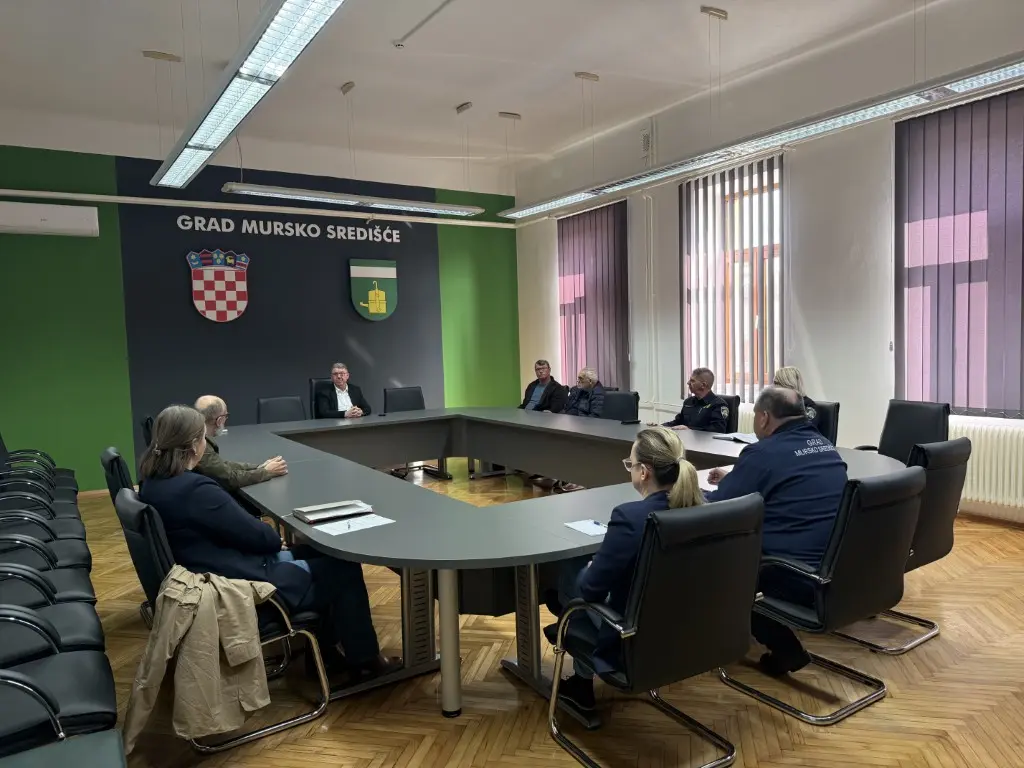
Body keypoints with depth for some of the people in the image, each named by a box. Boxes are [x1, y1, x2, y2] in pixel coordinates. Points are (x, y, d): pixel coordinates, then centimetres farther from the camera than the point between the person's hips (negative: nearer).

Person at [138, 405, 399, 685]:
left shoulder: (152, 482, 2)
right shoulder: (196, 490, -29)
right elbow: (260, 537, -20)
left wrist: (271, 541, 2)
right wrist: (277, 538, 2)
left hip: (205, 580, 10)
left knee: (315, 554, 20)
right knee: (344, 569, 2)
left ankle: (328, 649, 27)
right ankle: (364, 661, 18)